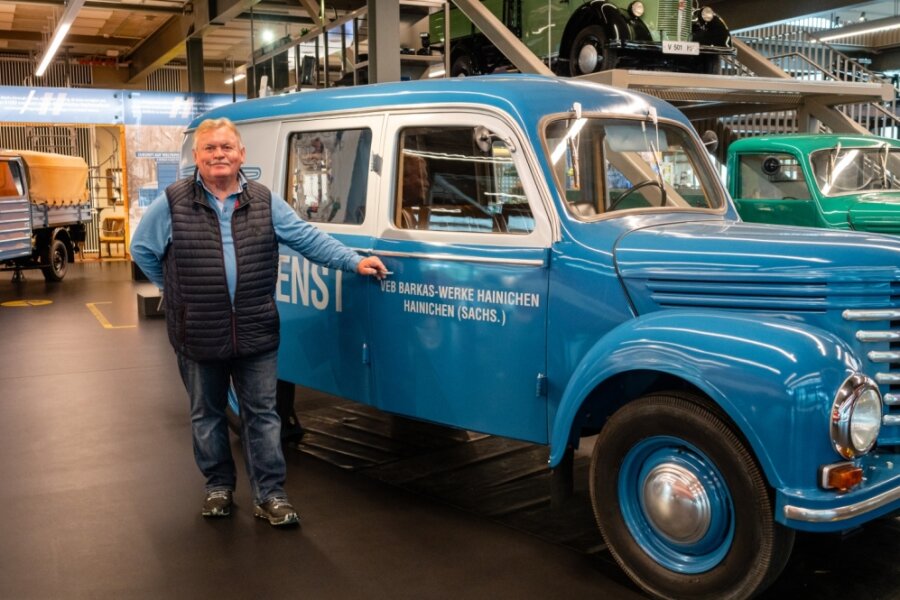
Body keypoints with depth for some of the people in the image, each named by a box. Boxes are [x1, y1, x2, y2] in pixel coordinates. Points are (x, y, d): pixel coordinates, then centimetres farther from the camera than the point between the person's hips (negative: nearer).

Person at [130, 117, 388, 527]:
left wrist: (354, 262, -2)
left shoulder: (264, 201, 3)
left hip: (256, 334, 1)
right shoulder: (172, 203, -2)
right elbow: (142, 249, 9)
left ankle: (269, 494, 16)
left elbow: (309, 238, 5)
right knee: (207, 414, 14)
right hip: (198, 337, 0)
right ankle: (218, 486, 32)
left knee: (261, 413, 6)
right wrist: (178, 290, 6)